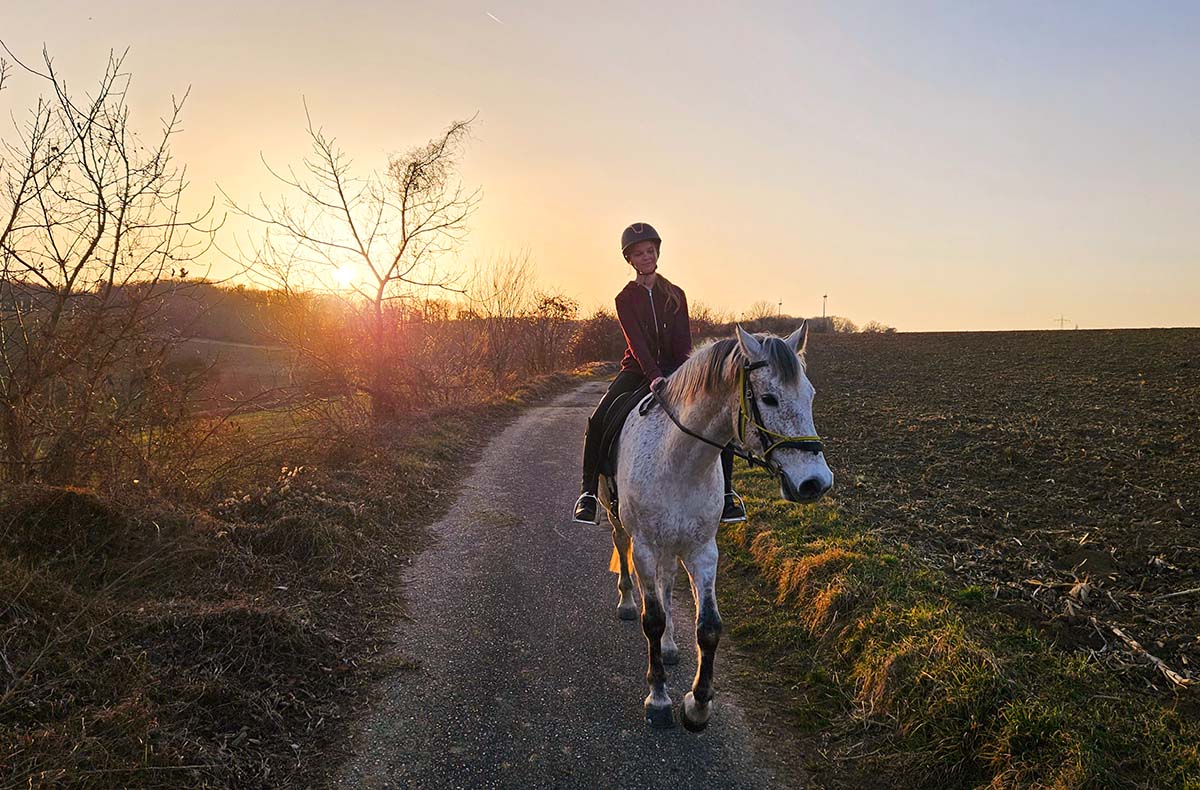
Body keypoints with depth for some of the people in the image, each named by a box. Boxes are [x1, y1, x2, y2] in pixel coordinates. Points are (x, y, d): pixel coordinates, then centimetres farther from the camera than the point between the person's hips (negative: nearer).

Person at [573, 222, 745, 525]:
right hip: (638, 369, -1)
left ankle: (726, 491, -4)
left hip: (674, 370, 2)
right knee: (598, 422, -25)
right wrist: (654, 376, -30)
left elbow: (684, 341, -1)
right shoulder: (625, 299, 2)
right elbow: (636, 341, -13)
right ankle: (588, 491, -10)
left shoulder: (675, 295, 9)